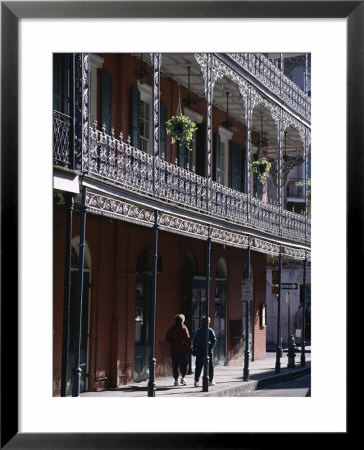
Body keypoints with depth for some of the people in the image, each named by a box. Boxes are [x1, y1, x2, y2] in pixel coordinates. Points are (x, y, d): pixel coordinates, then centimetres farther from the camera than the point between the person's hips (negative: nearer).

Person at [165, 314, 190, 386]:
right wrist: (188, 346, -2)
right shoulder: (184, 328, -5)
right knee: (184, 363, 6)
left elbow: (167, 338, 6)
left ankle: (176, 380, 4)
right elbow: (187, 338, -12)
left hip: (173, 349, 3)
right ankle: (183, 377, -8)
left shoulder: (172, 329, 6)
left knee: (175, 365, 6)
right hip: (182, 349, -3)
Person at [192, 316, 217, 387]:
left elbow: (194, 340, 5)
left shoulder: (198, 331, 6)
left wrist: (194, 349, 8)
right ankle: (210, 381, 11)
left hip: (199, 349, 3)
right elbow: (214, 340, -14)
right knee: (210, 366, 9)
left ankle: (196, 381, -6)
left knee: (198, 366, 4)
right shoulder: (210, 330, -4)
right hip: (208, 349, -3)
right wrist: (211, 347, -4)